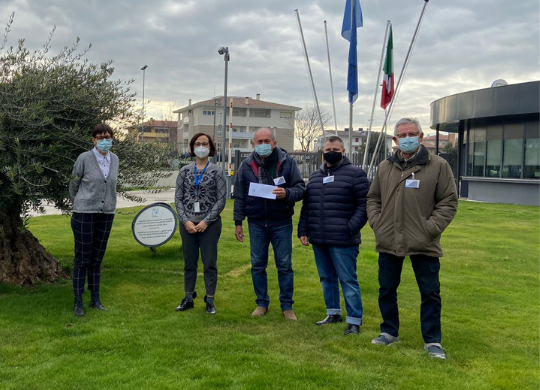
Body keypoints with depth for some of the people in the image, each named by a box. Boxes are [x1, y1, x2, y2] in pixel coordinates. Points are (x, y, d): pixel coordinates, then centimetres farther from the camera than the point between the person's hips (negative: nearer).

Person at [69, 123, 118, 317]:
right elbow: (74, 184, 4)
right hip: (85, 214, -4)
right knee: (82, 259, 2)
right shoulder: (84, 158, -9)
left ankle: (95, 299, 22)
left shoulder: (114, 159, 4)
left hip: (106, 215, 4)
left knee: (97, 259, 12)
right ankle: (78, 302, 12)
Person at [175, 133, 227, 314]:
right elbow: (178, 198, 4)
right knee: (189, 262, 9)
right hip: (188, 223, 2)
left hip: (210, 224, -2)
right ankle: (188, 298, 20)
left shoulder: (217, 171, 0)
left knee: (210, 262, 2)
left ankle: (210, 301, 12)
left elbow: (221, 200, -4)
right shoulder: (185, 170, 6)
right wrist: (186, 220, -7)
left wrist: (206, 221, -11)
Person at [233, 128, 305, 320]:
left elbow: (300, 188, -3)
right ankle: (262, 304, 22)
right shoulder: (246, 165, 2)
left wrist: (286, 193, -25)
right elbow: (239, 196, 7)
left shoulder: (288, 162, -3)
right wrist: (238, 222, 5)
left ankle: (287, 306, 15)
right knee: (258, 266, 9)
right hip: (256, 223, 2)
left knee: (284, 266, 4)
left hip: (281, 223, -2)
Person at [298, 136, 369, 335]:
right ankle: (333, 313, 29)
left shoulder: (355, 174, -3)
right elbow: (306, 207, 19)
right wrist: (303, 231, 11)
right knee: (326, 278, 15)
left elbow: (364, 205, -8)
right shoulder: (315, 176, 16)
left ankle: (354, 321, 6)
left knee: (348, 280, -2)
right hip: (318, 240, 6)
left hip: (343, 242, -6)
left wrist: (351, 228, -16)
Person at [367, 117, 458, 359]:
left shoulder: (438, 166, -3)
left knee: (430, 293, 4)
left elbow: (449, 202, -3)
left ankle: (432, 341, 18)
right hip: (388, 242, 3)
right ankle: (389, 332, 31)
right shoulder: (385, 167, 8)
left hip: (423, 244, -3)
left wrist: (431, 228, -11)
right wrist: (377, 223, 2)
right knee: (386, 289, 13)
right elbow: (373, 199, 16)